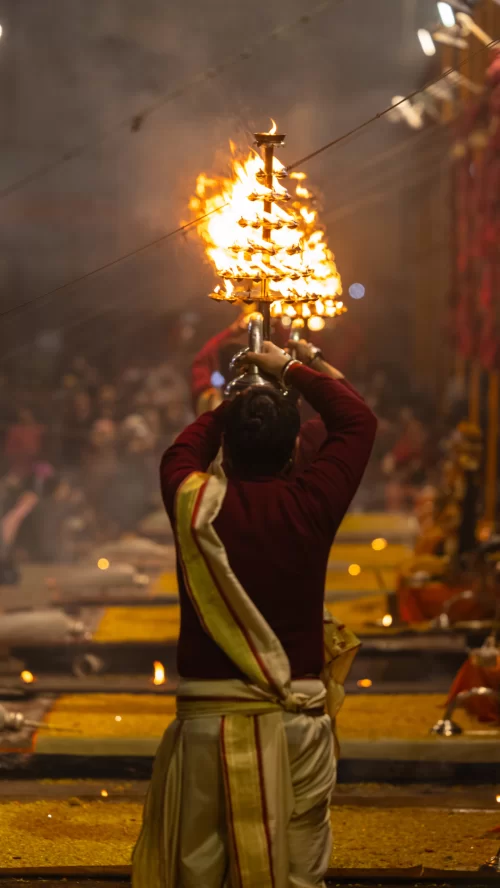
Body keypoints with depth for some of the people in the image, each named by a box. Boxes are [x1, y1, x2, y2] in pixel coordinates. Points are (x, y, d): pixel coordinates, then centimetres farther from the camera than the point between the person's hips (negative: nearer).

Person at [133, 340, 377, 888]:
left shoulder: (195, 504, -4)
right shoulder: (309, 506, -7)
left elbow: (182, 451, 21)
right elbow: (359, 421, 9)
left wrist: (233, 405, 34)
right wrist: (290, 370, 19)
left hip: (208, 720, 1)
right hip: (295, 724, -1)